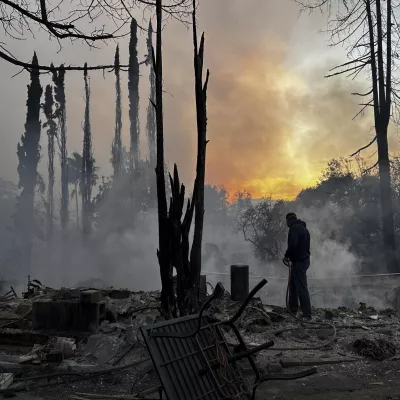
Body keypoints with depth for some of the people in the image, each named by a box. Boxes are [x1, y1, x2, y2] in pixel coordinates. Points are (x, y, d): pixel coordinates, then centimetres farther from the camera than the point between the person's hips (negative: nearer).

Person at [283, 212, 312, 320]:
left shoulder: (294, 228, -15)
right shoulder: (304, 228, 17)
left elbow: (293, 244, -28)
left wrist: (286, 256, -12)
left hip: (298, 261, -10)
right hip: (304, 259, 10)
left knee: (301, 288, -8)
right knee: (293, 284, 21)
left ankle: (307, 314, -7)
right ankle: (293, 308, 29)